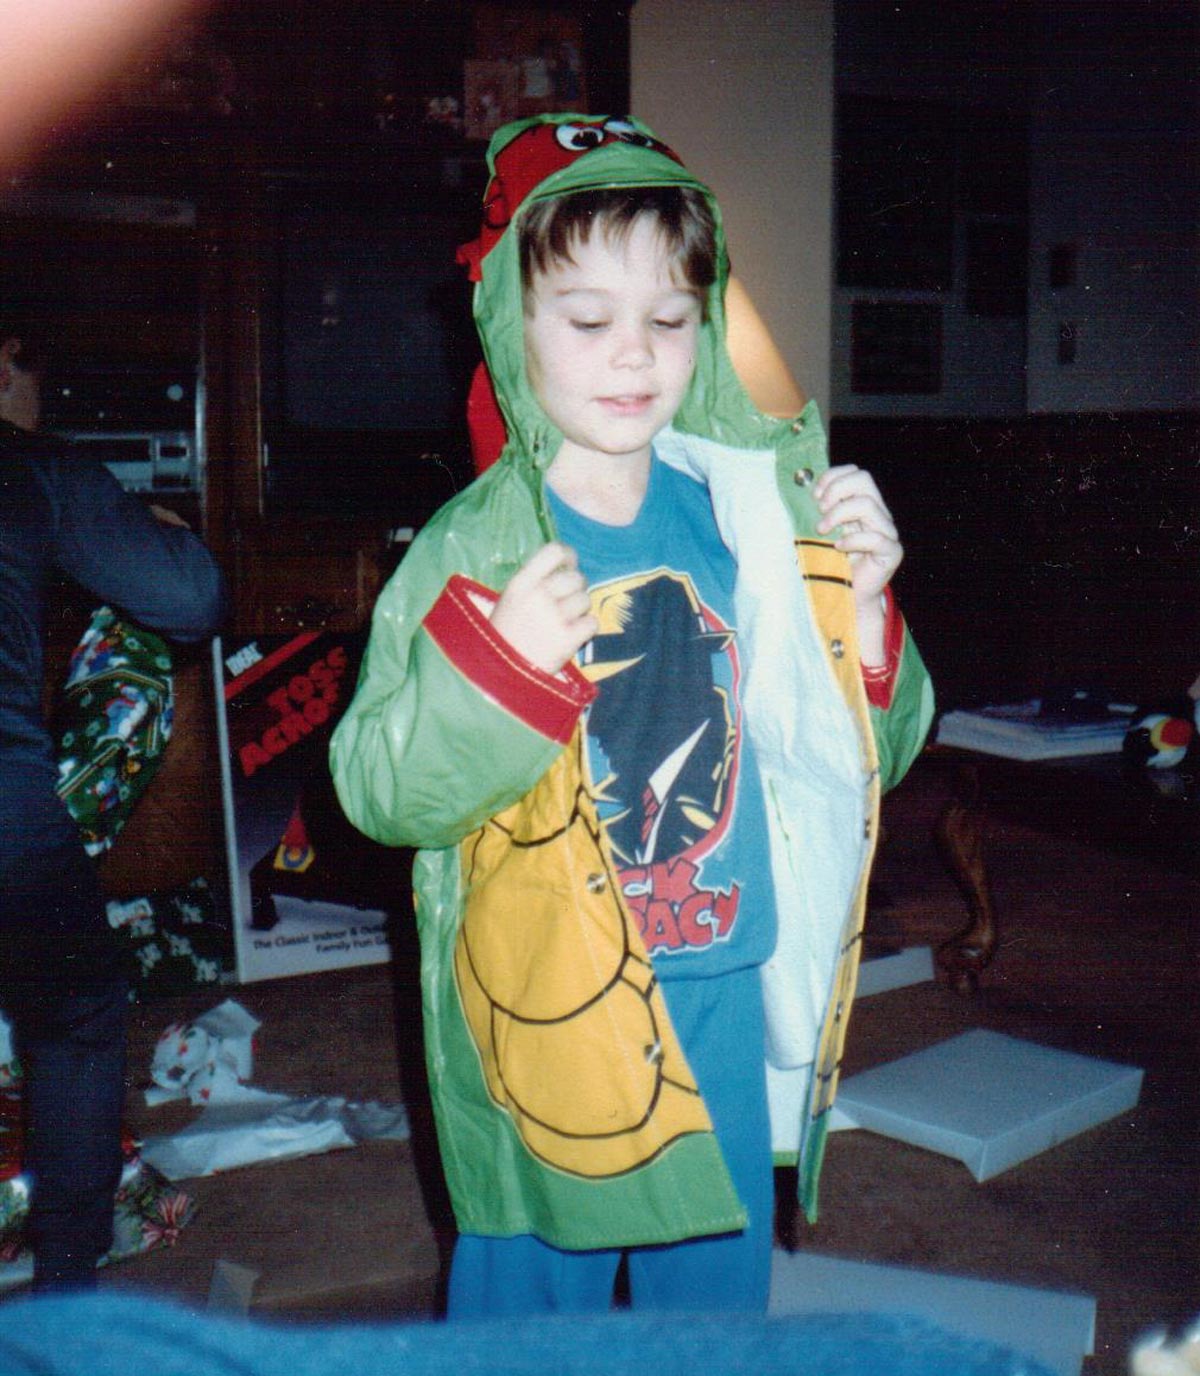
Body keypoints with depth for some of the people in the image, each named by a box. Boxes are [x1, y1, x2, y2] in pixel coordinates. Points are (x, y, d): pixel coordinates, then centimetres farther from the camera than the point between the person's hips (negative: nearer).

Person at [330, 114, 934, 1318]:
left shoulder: (752, 516, 0)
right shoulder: (476, 549, -11)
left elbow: (866, 755, 6)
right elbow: (378, 790, -15)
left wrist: (861, 598, -9)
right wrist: (491, 665, -29)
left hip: (728, 1002, 4)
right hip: (550, 1019, -3)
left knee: (719, 1290, 22)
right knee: (533, 1308, 14)